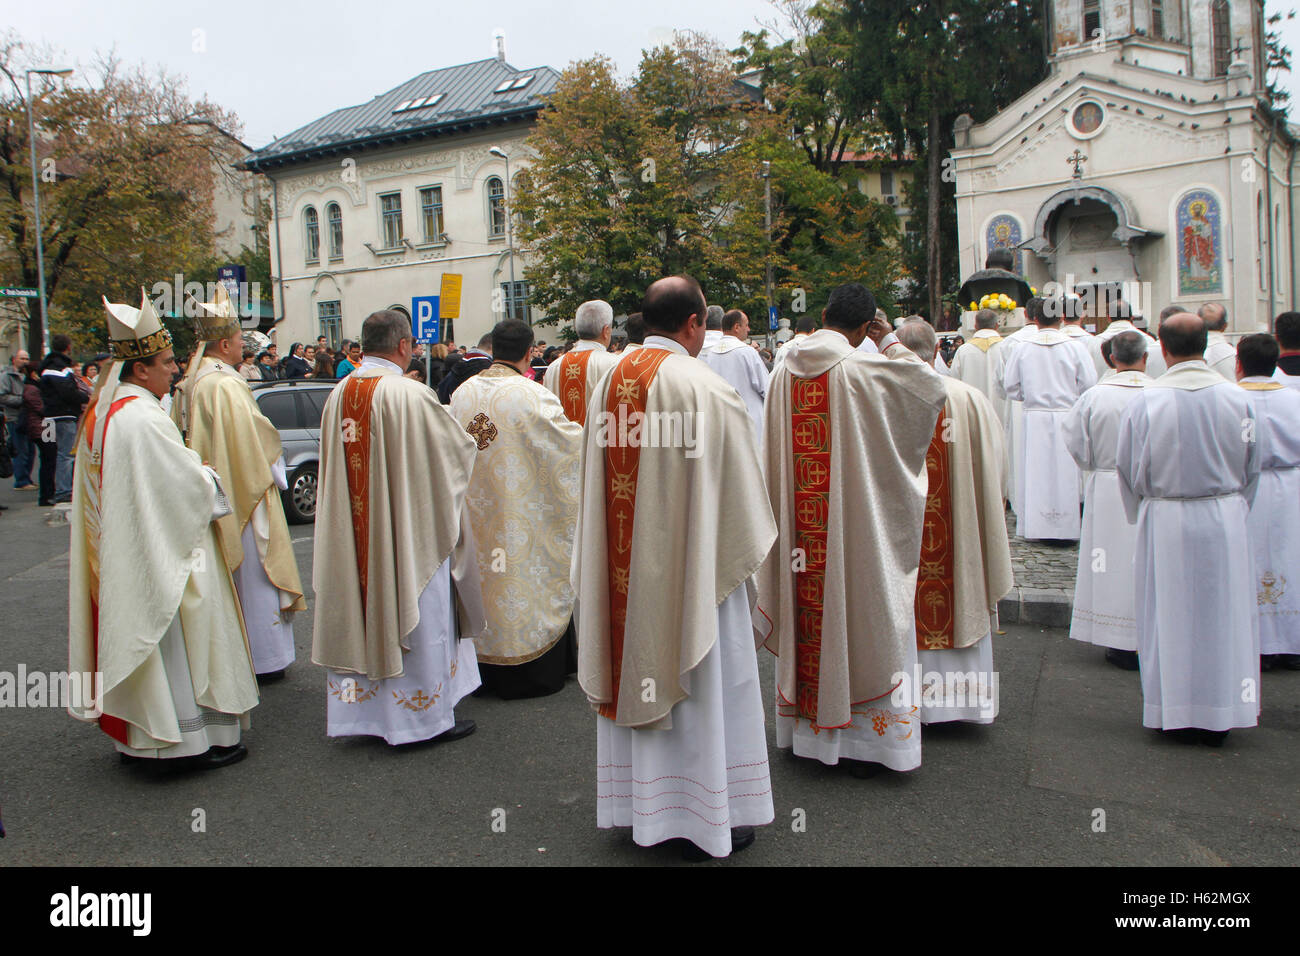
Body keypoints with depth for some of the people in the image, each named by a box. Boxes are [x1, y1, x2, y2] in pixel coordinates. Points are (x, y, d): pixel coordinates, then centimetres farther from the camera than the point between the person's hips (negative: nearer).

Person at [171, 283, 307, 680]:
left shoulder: (189, 384, 8)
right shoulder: (226, 386, -20)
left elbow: (187, 439, 14)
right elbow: (254, 440, -18)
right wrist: (273, 469, -2)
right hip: (240, 496, -9)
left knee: (221, 574, 16)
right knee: (251, 573, 1)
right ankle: (260, 658, 10)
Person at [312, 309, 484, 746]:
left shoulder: (339, 394, 2)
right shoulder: (410, 394, -18)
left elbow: (335, 468, 13)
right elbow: (457, 448, -7)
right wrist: (470, 440, 16)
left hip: (355, 533, 7)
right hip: (409, 530, -6)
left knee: (362, 609, 15)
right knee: (417, 616, 4)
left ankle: (363, 707, 26)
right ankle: (426, 714, 15)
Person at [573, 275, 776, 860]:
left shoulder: (611, 382, 3)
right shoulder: (705, 389, -17)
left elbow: (597, 475, 9)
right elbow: (736, 488, -12)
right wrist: (743, 550, 5)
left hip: (623, 567, 6)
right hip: (689, 565, -6)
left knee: (637, 670, 17)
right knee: (698, 681, 7)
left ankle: (639, 802, 31)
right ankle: (703, 818, 19)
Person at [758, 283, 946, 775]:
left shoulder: (785, 369, 2)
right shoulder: (860, 369, -13)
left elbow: (774, 451, 8)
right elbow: (933, 388, -5)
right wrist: (891, 341, 2)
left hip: (800, 525, 5)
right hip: (851, 525, -5)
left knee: (806, 613, 14)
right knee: (855, 614, 5)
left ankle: (804, 728, 26)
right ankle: (859, 736, 14)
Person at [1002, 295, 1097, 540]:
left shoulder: (1023, 348, -2)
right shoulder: (1075, 348, -5)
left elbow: (1010, 386, 3)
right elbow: (1089, 385, -3)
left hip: (1034, 418, 1)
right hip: (1066, 418, -1)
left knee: (1034, 471, 6)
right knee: (1066, 472, 5)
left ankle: (1034, 527, 10)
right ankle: (1066, 527, 9)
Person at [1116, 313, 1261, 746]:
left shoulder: (1146, 400, -11)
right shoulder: (1237, 397, -4)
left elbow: (1129, 467, -3)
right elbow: (1251, 467, 6)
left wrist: (1142, 515, 12)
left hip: (1165, 521, -2)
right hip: (1226, 519, 2)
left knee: (1167, 615, 9)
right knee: (1224, 614, 11)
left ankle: (1167, 709, 18)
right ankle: (1219, 715, 19)